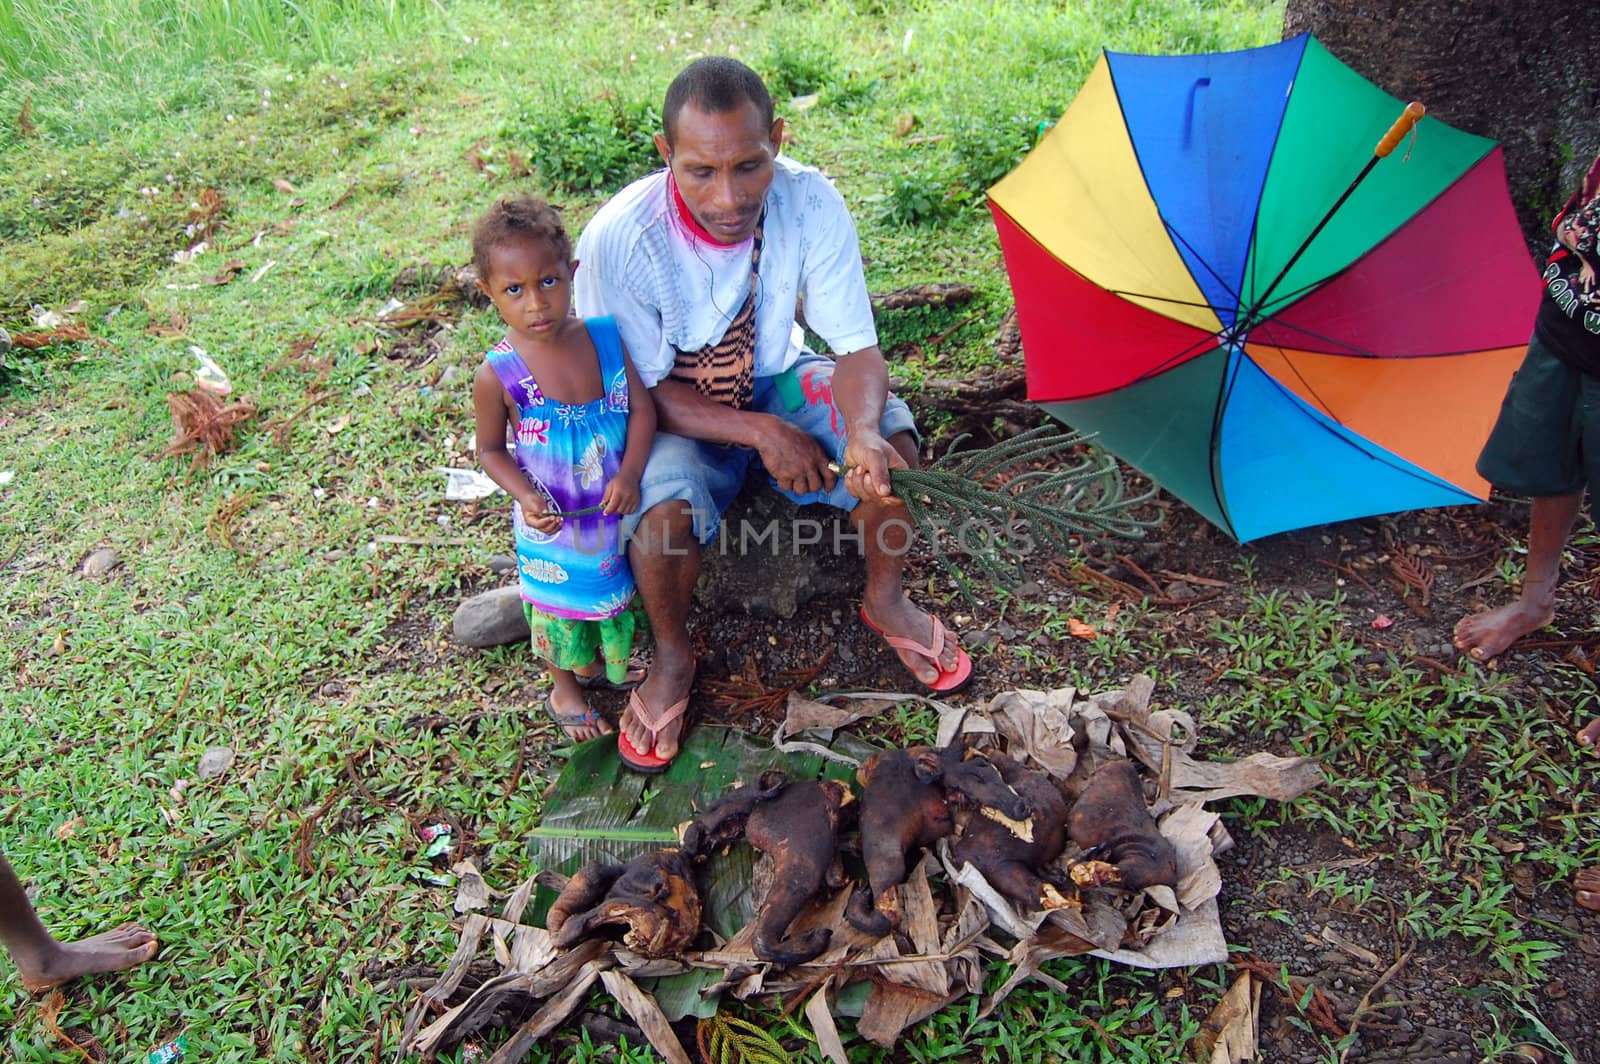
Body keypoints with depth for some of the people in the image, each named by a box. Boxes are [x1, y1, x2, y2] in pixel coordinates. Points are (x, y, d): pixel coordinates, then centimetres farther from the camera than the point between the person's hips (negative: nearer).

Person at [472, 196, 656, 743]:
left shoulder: (606, 338, -15)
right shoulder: (498, 375, -22)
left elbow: (642, 409, -9)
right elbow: (490, 449, -9)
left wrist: (630, 474, -23)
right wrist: (525, 496, -25)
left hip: (617, 511, 3)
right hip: (552, 524, -3)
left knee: (617, 592, 25)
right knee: (561, 606, 21)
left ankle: (598, 662, 57)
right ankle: (565, 688, 50)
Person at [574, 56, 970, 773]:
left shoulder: (809, 203, -22)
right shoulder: (619, 238, -29)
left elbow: (858, 347, -18)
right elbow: (639, 390, -19)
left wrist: (863, 431, -41)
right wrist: (760, 432, -31)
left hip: (777, 379, 2)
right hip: (675, 409, -2)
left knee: (891, 443, -24)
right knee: (663, 513, -32)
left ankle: (884, 599, 6)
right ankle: (672, 658, 1)